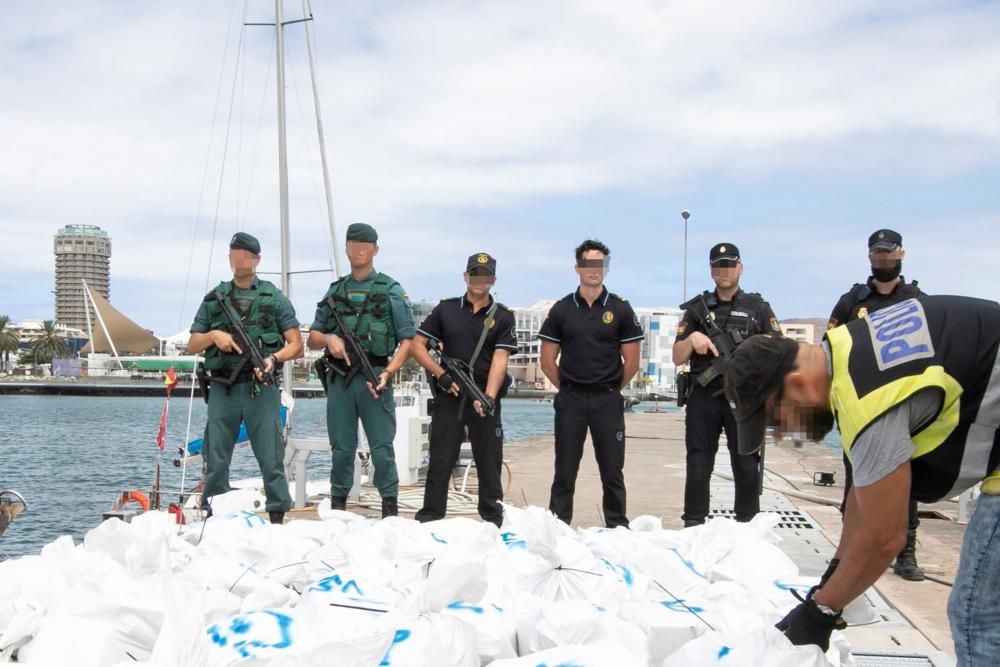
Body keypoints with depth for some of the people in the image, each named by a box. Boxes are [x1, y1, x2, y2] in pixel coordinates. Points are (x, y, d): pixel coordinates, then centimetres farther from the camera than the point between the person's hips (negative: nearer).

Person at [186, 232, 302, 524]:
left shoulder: (275, 298, 9)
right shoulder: (213, 299, 15)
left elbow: (296, 345, 5)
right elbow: (192, 346, 16)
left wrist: (273, 358, -14)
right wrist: (213, 335, -4)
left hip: (261, 389, -2)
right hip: (222, 390, 2)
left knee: (271, 459, -4)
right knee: (215, 462, 6)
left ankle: (277, 518, 2)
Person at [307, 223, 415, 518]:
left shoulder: (391, 290, 6)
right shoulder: (334, 291, 16)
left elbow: (407, 340, 1)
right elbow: (312, 337, 19)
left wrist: (388, 372, -12)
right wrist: (328, 339, -4)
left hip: (374, 377, -3)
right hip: (338, 377, 3)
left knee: (382, 447, -3)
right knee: (342, 447, 8)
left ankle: (390, 507, 4)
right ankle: (337, 506, 18)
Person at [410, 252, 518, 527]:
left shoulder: (503, 316, 3)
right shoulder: (445, 309, 7)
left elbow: (499, 359, -8)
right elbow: (417, 345, 6)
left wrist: (488, 397, -23)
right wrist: (441, 374, -8)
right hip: (449, 396, 1)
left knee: (489, 464, 5)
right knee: (440, 461, 4)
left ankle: (493, 523, 15)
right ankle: (429, 521, 12)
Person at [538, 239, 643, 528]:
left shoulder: (620, 309, 1)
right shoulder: (561, 309, 3)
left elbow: (631, 361, 4)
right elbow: (548, 361, 6)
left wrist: (611, 390, 8)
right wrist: (569, 389, 8)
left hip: (608, 400, 0)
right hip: (570, 400, 1)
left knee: (612, 471, 5)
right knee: (565, 470, 6)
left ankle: (618, 528, 15)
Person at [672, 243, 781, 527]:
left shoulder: (758, 307, 8)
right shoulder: (697, 308, 10)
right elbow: (677, 358, 7)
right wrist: (691, 339, -11)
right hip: (703, 397, 1)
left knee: (746, 466, 1)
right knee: (698, 466, 3)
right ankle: (693, 528, 11)